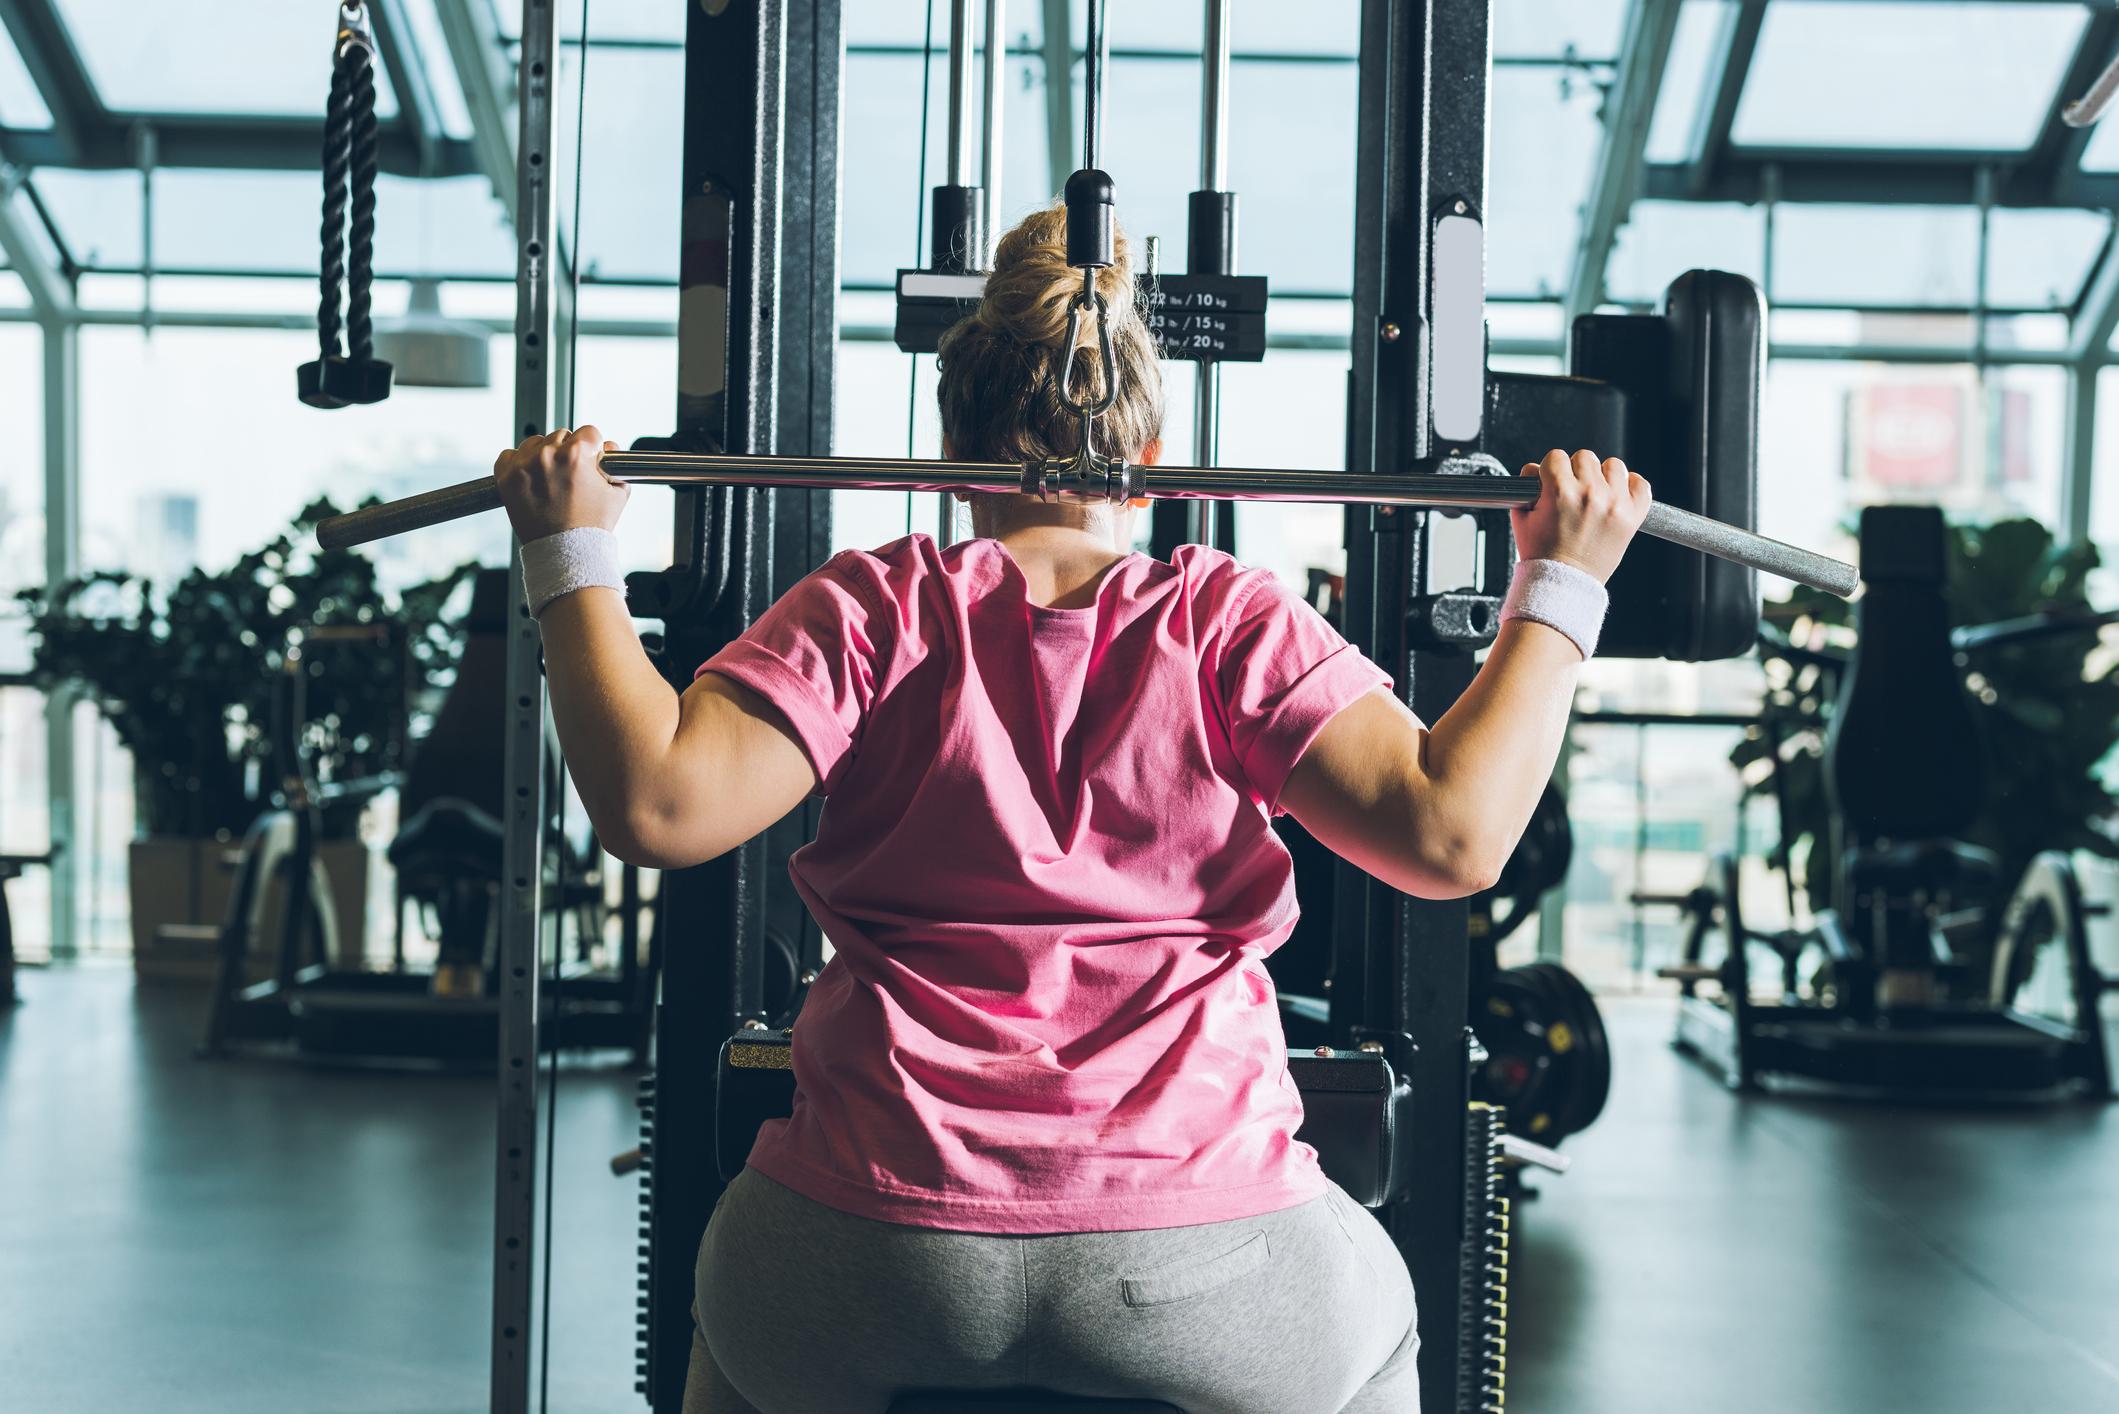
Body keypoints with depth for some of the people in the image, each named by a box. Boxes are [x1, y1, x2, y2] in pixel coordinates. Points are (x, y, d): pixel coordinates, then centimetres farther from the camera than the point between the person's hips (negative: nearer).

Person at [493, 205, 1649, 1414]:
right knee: (1368, 1317, 34)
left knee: (743, 1315, 36)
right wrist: (1561, 586, 2)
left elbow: (658, 804, -9)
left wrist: (574, 556, 2)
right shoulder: (1236, 621, 0)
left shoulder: (874, 607, 1)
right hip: (1195, 1259, 0)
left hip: (876, 1263, 1)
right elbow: (1453, 832, -9)